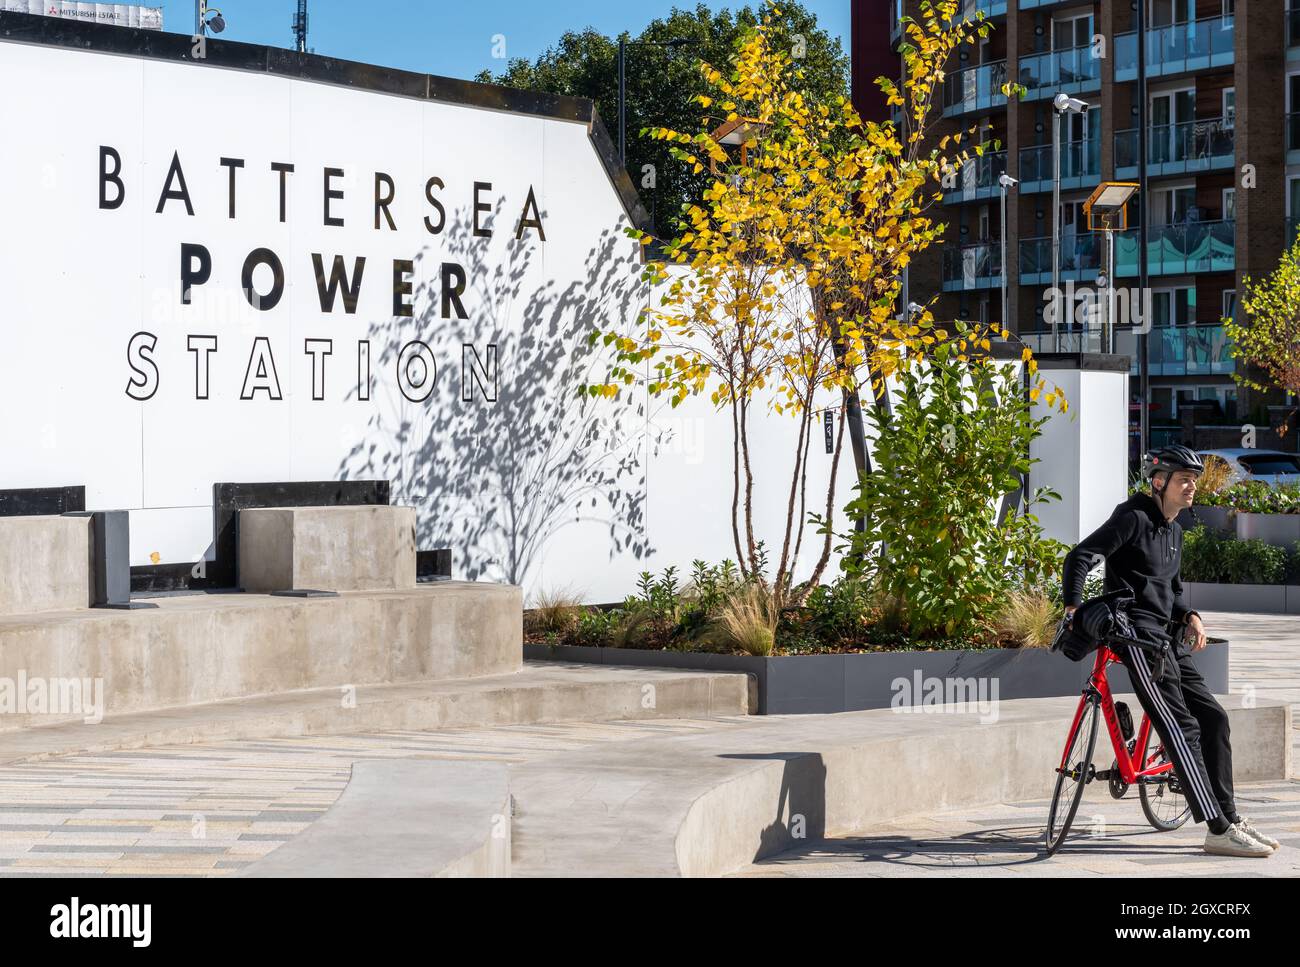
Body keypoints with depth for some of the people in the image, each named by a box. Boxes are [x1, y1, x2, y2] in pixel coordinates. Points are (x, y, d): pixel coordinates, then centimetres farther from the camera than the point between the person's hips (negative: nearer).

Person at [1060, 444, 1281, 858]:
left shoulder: (1173, 530, 19)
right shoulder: (1134, 517, -9)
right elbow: (1080, 558, -15)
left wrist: (1189, 616, 9)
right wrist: (1072, 607, -23)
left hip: (1166, 636, 10)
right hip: (1137, 634, -10)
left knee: (1213, 717, 8)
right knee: (1182, 727, -14)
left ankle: (1229, 817, 15)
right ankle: (1218, 831, -16)